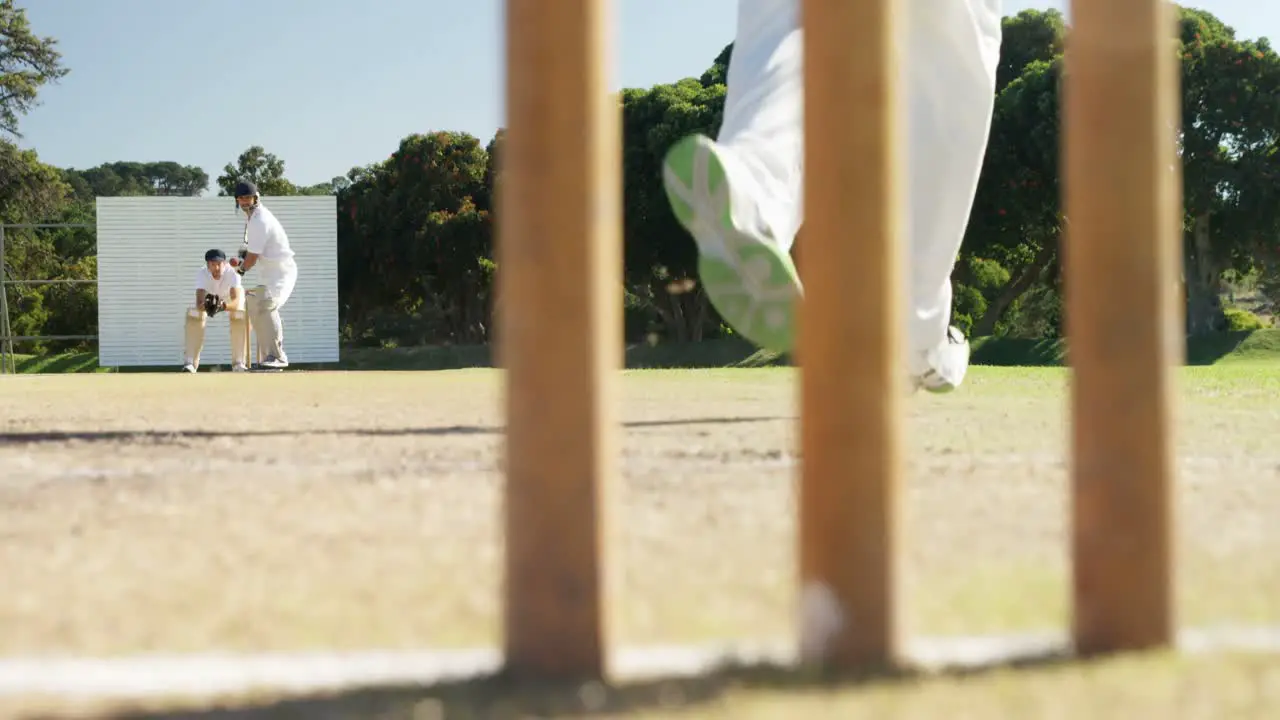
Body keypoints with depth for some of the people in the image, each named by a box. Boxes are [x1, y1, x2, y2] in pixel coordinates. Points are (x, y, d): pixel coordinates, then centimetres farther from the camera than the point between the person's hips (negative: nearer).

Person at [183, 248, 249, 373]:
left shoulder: (232, 273, -37)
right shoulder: (202, 274, -34)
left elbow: (236, 302, -50)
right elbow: (199, 303, -46)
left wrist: (223, 306, -71)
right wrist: (205, 306, -70)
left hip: (229, 300, 0)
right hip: (207, 299, 0)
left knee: (241, 316, -30)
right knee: (193, 314, -28)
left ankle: (238, 362, -20)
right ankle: (190, 362, -23)